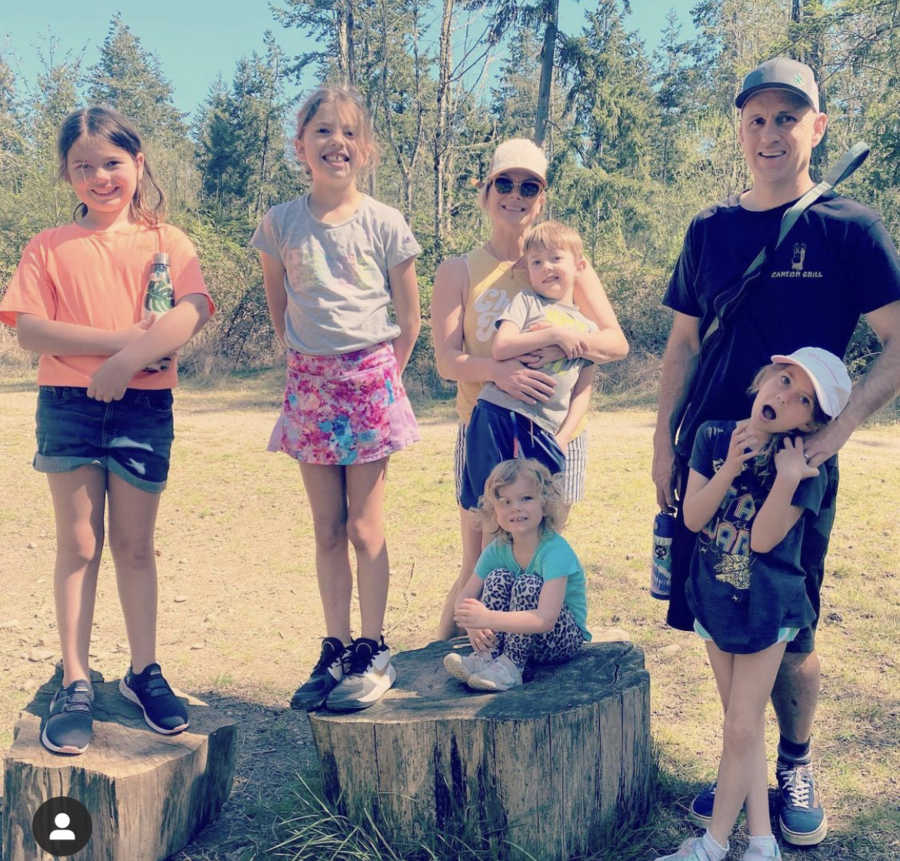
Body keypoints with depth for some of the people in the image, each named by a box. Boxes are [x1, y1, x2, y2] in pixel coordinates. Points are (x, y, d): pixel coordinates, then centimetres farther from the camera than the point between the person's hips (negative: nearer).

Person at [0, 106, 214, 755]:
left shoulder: (165, 240, 5)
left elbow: (193, 311, -11)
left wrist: (129, 360, -23)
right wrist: (118, 338, -16)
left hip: (144, 407, 0)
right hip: (68, 404, 0)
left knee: (135, 545, 8)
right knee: (78, 544, 4)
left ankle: (145, 671, 19)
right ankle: (76, 683, 11)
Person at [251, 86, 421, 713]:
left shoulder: (384, 224, -3)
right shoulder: (281, 223, 2)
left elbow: (409, 321, 3)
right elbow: (278, 309, 13)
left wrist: (378, 376, 4)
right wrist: (311, 363, 10)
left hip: (370, 382, -2)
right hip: (309, 386, 3)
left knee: (364, 528, 1)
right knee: (327, 530, 9)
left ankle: (373, 654, 12)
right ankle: (336, 650, 19)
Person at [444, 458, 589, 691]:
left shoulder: (555, 550, -26)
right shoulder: (497, 550, -6)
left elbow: (546, 619, -37)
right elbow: (465, 597, -5)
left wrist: (488, 618, -45)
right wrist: (473, 624, -29)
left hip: (565, 639, -5)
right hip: (518, 637, 5)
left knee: (529, 585, -29)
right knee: (498, 578, -18)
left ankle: (510, 666, -23)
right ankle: (485, 657, -21)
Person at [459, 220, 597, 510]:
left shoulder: (588, 328, 19)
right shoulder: (526, 301, 10)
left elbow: (582, 393, 15)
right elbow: (500, 347, -8)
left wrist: (562, 439, 1)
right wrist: (555, 334, -10)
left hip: (545, 432, 3)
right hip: (498, 418, -3)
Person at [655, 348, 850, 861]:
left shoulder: (806, 469, -14)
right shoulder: (714, 436, -5)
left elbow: (763, 539, -20)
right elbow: (692, 517, -9)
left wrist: (787, 477, -28)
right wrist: (730, 469, -22)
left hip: (768, 605, -4)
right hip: (716, 598, 4)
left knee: (742, 729, 1)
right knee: (744, 726, 14)